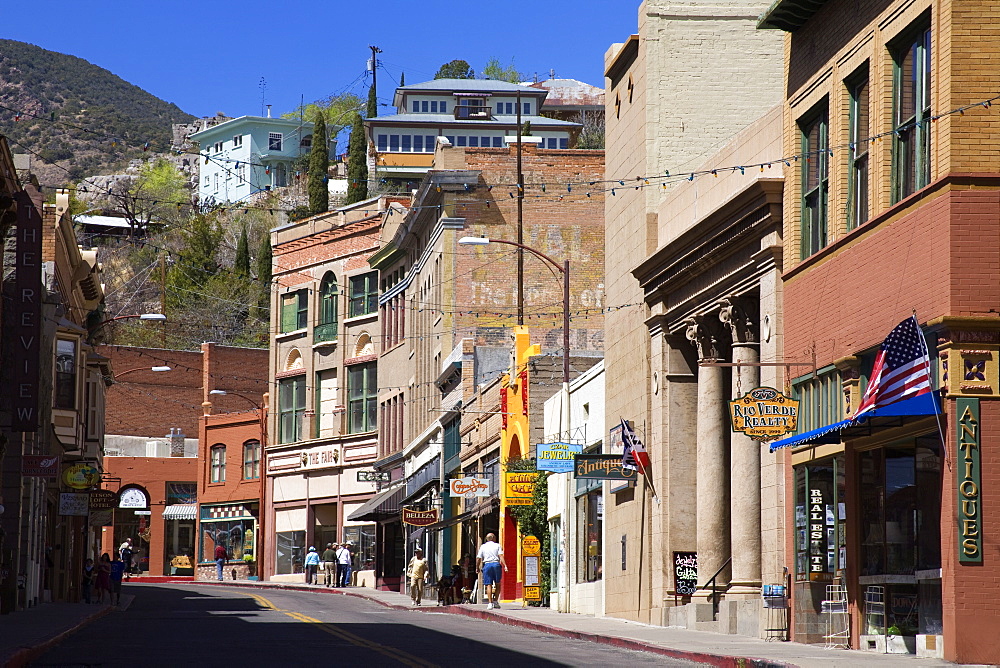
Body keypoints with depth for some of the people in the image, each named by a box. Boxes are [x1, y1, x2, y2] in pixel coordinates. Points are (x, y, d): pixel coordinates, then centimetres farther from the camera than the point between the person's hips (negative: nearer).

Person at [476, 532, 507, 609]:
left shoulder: (483, 547, 11)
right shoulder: (497, 545, 8)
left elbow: (478, 558, 6)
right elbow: (501, 556, -6)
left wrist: (477, 567, 18)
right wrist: (505, 565, -11)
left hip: (487, 565, 0)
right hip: (496, 564, 0)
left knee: (489, 585, -1)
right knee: (498, 584, 13)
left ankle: (490, 603, -9)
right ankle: (495, 601, 7)